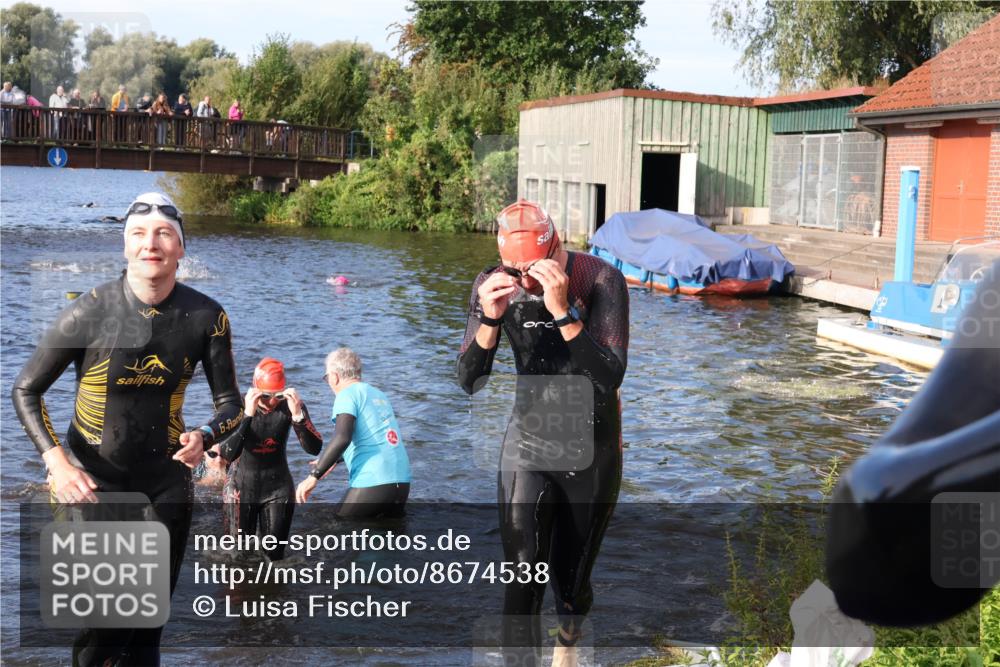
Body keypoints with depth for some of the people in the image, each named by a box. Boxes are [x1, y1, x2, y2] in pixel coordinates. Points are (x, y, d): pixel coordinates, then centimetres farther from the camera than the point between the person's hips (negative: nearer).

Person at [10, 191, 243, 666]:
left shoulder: (206, 317, -8)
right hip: (89, 481, -2)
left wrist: (204, 437, -21)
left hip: (165, 482, 2)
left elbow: (230, 404, 1)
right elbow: (26, 390, -4)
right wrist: (56, 464, -16)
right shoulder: (90, 311, -14)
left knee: (147, 627, 12)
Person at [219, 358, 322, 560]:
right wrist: (248, 415, -38)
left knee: (275, 555, 7)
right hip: (242, 488, -1)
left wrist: (297, 415, -35)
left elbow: (314, 449, -21)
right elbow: (228, 454, -30)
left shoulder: (291, 405, -14)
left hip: (278, 488, 1)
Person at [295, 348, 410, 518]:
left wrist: (314, 476, -18)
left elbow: (342, 439, -20)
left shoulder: (348, 394, -4)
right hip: (402, 484, 7)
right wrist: (334, 461, 46)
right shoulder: (379, 394, 20)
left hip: (373, 485, -7)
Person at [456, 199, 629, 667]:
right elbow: (469, 383, -10)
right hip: (527, 444, 1)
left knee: (571, 574, 15)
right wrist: (490, 318, -27)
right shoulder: (494, 286, -10)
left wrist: (563, 310, -37)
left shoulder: (601, 281, -19)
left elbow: (609, 378, -26)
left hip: (591, 451, -1)